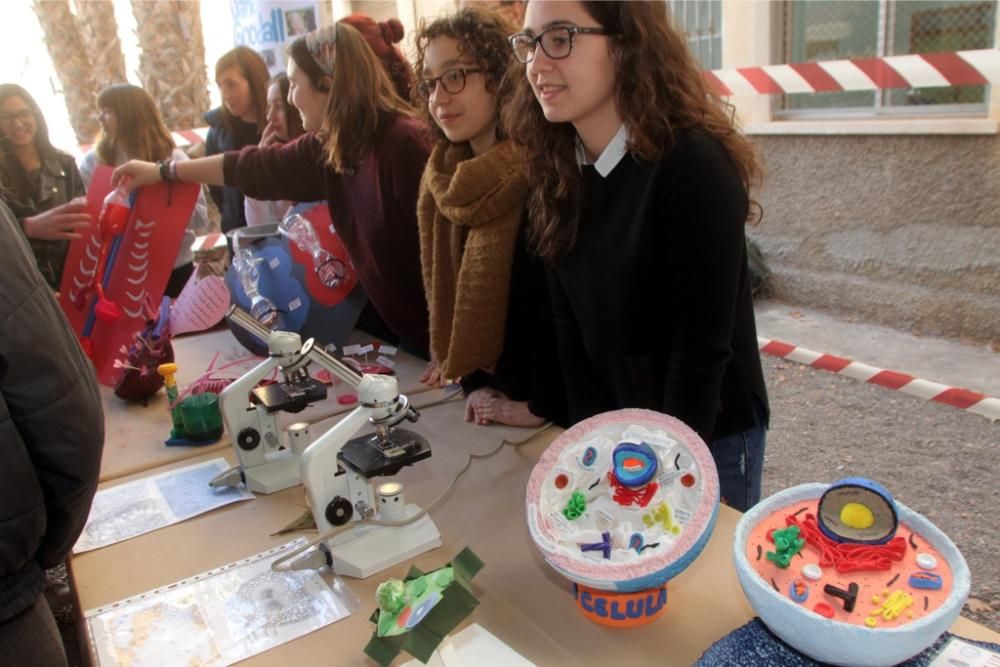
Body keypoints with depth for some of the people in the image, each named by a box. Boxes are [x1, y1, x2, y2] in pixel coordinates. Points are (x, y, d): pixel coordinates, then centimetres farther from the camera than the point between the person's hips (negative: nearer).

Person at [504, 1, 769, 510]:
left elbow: (701, 348, -21)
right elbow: (570, 322, -2)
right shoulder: (556, 170, -4)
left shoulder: (692, 165, -23)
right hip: (614, 433, 6)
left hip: (708, 436, -5)